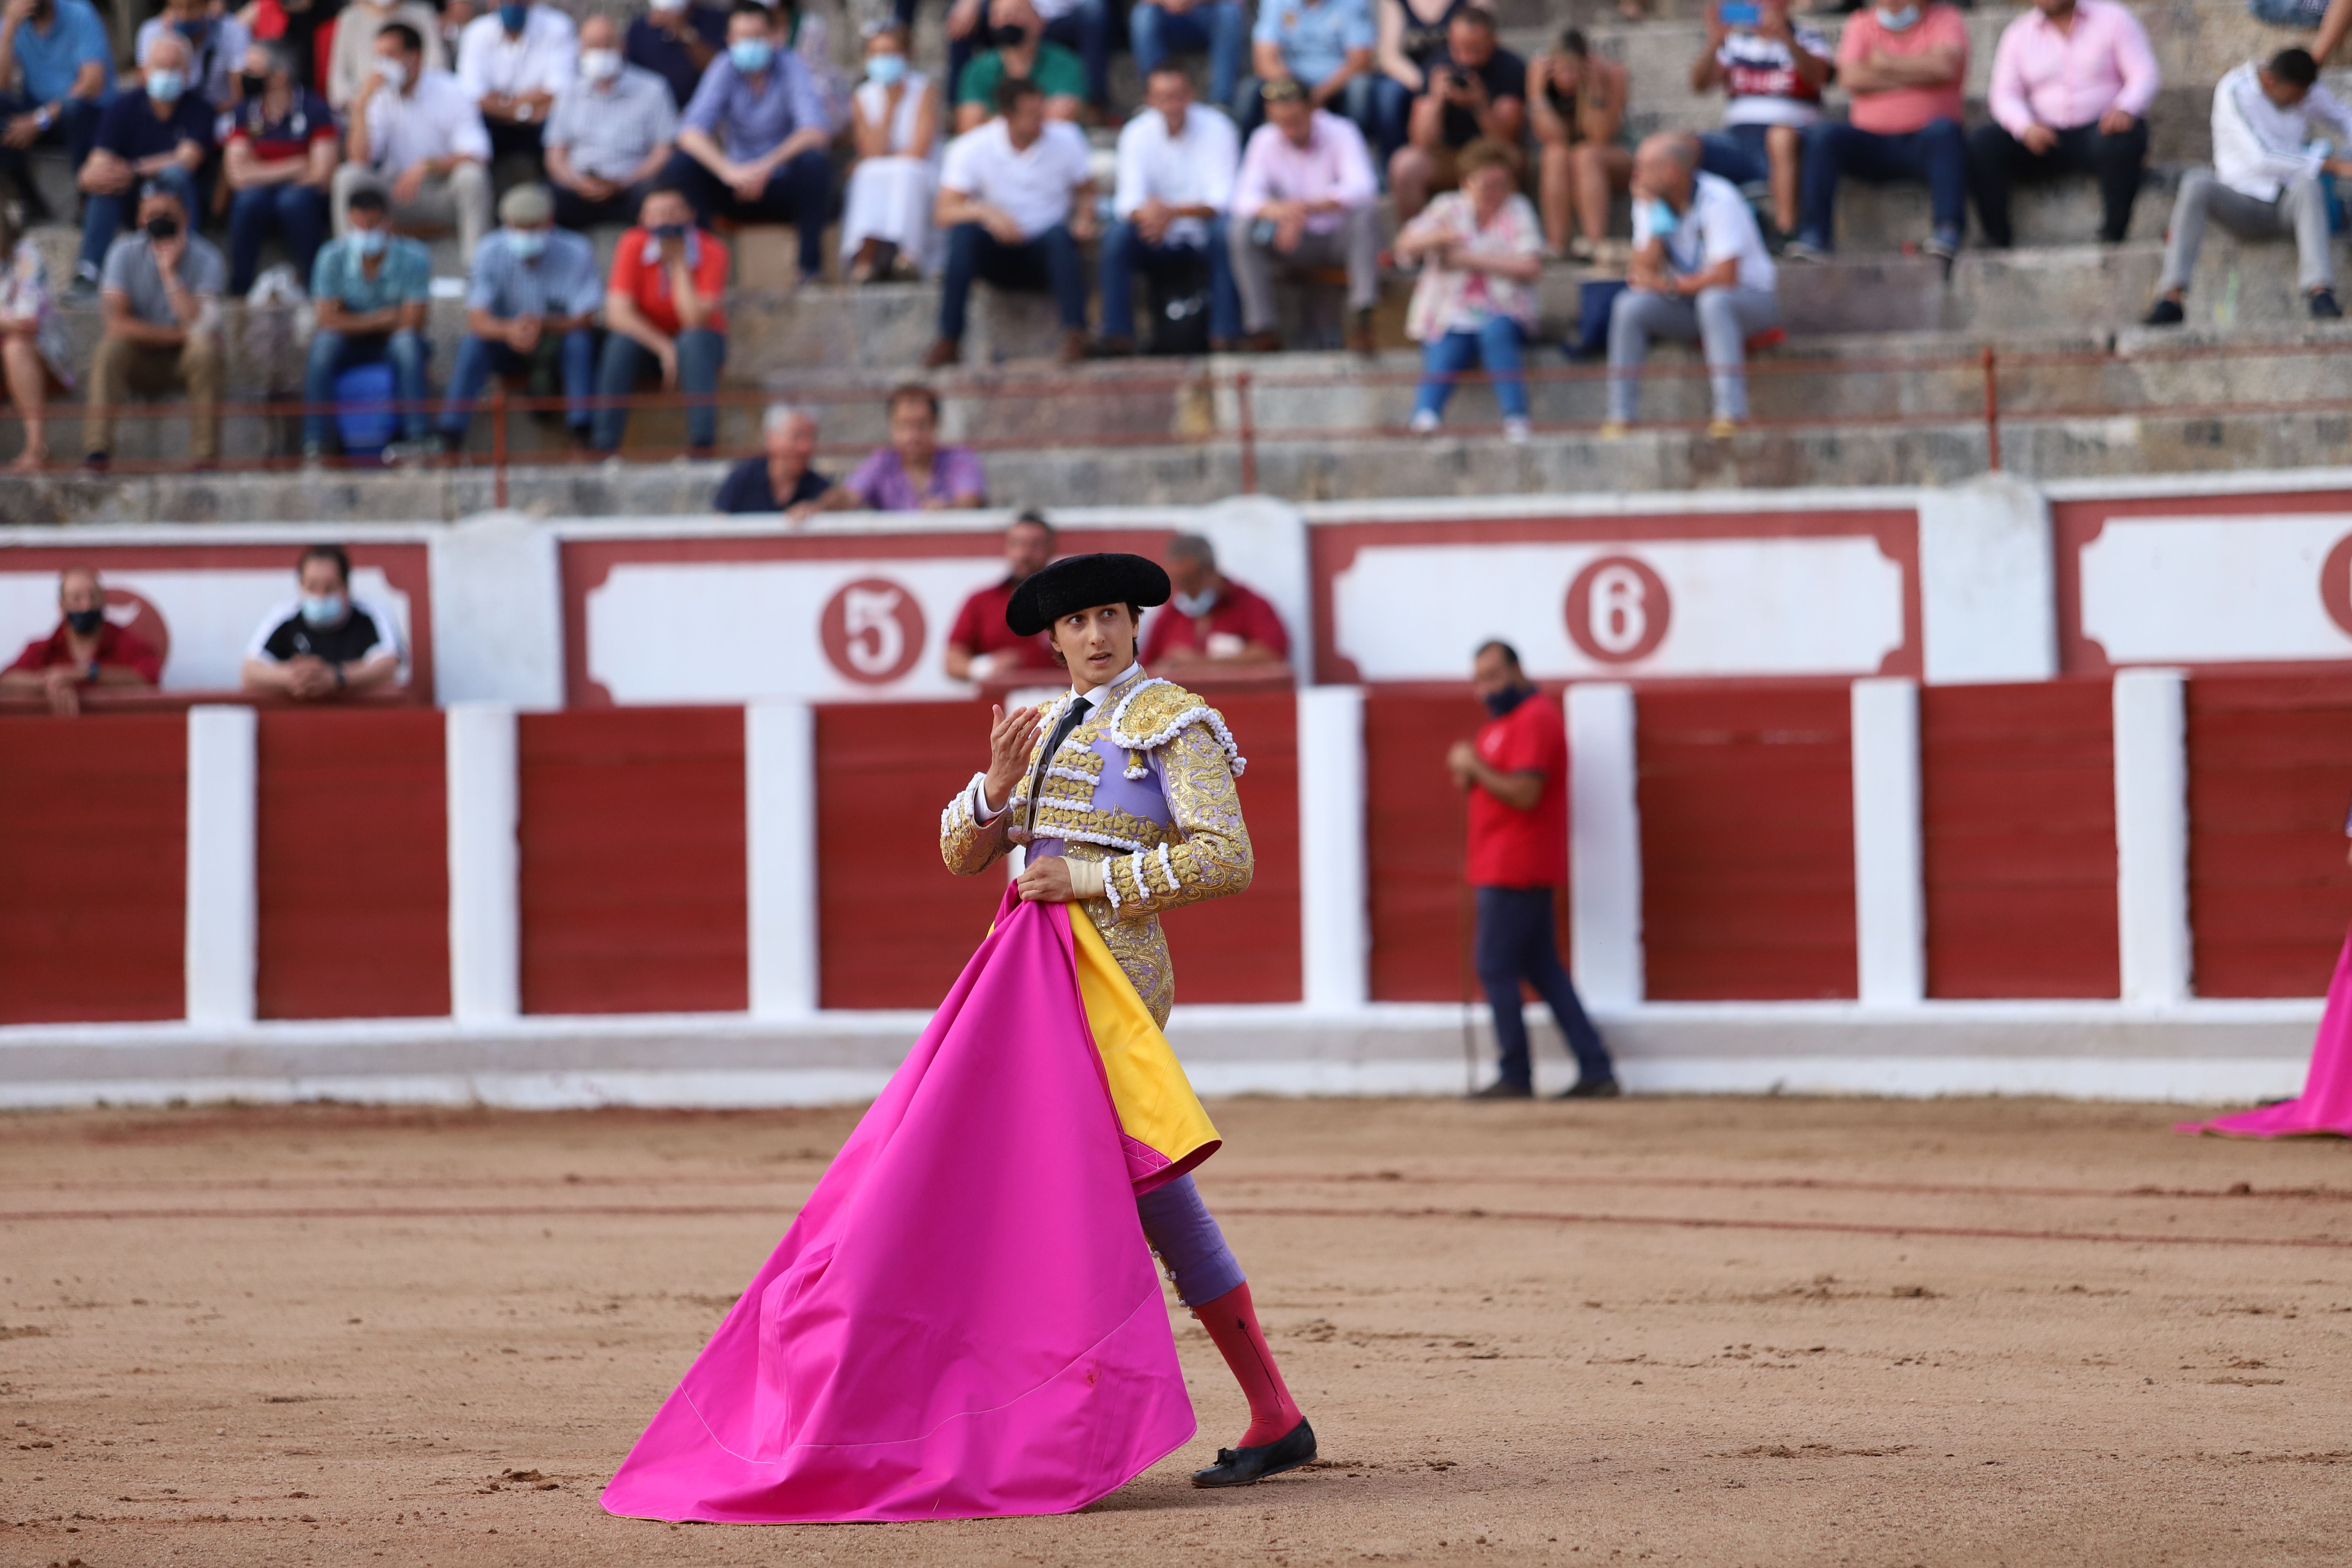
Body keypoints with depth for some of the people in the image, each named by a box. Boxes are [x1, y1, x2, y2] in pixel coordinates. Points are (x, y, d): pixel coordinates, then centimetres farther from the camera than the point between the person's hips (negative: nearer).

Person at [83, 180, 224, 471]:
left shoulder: (205, 259, -11)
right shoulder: (124, 253, -9)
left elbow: (201, 326, -25)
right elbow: (117, 324, -19)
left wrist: (169, 272, -27)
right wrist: (179, 335, -21)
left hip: (185, 360, 0)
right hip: (139, 363, 0)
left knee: (205, 347, -32)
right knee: (112, 346, -30)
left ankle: (207, 453, -28)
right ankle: (96, 449, -31)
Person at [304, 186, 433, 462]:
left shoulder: (413, 257, -16)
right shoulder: (332, 257, -12)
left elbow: (411, 323, -17)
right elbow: (329, 320, -16)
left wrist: (358, 323, -10)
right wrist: (381, 319, -20)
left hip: (394, 344, -1)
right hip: (351, 346, 1)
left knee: (407, 341, -35)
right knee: (323, 342, -31)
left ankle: (419, 436, -39)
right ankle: (314, 442, -34)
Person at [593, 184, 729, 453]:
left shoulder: (712, 251, -18)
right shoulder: (633, 246, -14)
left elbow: (695, 320, -27)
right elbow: (618, 313, -22)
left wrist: (680, 264, -26)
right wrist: (664, 348, -32)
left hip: (700, 342, -1)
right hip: (648, 338, 1)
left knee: (694, 341, -36)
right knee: (621, 343, -32)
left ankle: (703, 444, -36)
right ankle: (605, 448, -30)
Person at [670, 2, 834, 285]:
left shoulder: (791, 67, -9)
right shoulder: (725, 71, -4)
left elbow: (818, 131, -24)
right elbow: (691, 133, -18)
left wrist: (768, 166, -39)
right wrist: (728, 171, -37)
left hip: (784, 188, -2)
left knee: (814, 163, -34)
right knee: (681, 163, -22)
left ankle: (811, 263, -25)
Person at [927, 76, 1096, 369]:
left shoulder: (1066, 139, -4)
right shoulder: (971, 149, -10)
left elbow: (1087, 193, 6)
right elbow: (944, 213, -16)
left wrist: (1085, 219, -18)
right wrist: (984, 212, -36)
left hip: (1046, 255, 0)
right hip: (998, 253, 0)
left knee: (1060, 235, -33)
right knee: (964, 233, -31)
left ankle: (1074, 334, -37)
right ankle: (949, 342, -28)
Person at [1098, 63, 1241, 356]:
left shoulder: (1217, 129, -9)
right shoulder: (1136, 134, -3)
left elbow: (1222, 199, -19)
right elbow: (1129, 200, -14)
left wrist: (1173, 212, -38)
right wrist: (1145, 213, -41)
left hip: (1205, 241, -2)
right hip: (1160, 244, 2)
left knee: (1226, 231, -34)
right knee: (1118, 235, -27)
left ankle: (1225, 335, -34)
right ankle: (1118, 335, -28)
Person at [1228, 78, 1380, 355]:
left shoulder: (1340, 133, -12)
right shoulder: (1264, 141, -5)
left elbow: (1363, 188, -27)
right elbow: (1246, 196, -16)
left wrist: (1308, 208, -43)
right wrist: (1274, 210, -42)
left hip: (1340, 238, -2)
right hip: (1296, 246, 2)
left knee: (1365, 216, -34)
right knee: (1242, 228, -24)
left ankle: (1361, 319, -37)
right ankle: (1261, 329, -26)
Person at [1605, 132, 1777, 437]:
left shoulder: (1718, 201, -21)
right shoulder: (1650, 204, 0)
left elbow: (1726, 276, -26)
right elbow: (1644, 269, -7)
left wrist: (1671, 285, -12)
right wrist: (1658, 220, -20)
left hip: (1752, 300, -6)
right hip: (1690, 310, 6)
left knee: (1714, 300, -39)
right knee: (1630, 306, -20)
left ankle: (1730, 413, -43)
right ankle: (1620, 417, -19)